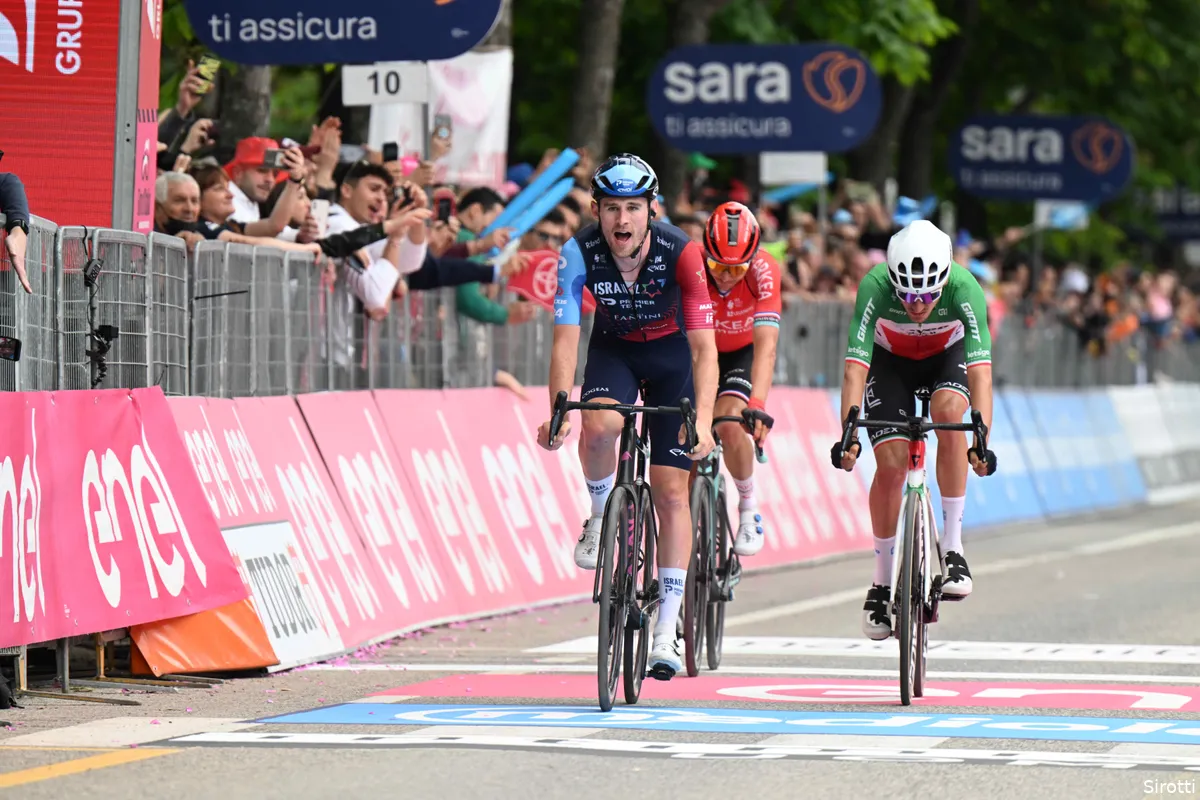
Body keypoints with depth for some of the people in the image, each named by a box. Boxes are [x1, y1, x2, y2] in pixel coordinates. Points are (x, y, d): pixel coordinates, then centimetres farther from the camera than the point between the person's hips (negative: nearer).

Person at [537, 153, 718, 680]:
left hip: (671, 355, -1)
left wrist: (702, 420, -45)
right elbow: (565, 338, -27)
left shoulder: (681, 254, -30)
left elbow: (703, 346, -32)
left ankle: (667, 631, 0)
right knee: (598, 427, -32)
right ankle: (601, 514, 0)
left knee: (671, 491, -6)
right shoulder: (580, 252, -26)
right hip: (613, 349, 1)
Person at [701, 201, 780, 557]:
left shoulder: (764, 270, -32)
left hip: (742, 351, -1)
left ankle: (749, 508, 0)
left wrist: (757, 405, -53)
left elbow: (766, 344, -39)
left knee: (730, 425, -24)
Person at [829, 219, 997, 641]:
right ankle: (882, 583, 3)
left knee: (949, 411, -31)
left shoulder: (964, 289, -36)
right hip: (890, 361, 0)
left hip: (947, 357, 0)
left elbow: (980, 372, -41)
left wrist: (983, 440, -52)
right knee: (891, 464, -14)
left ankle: (953, 548, -22)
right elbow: (855, 369, -39)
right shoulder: (875, 287, -35)